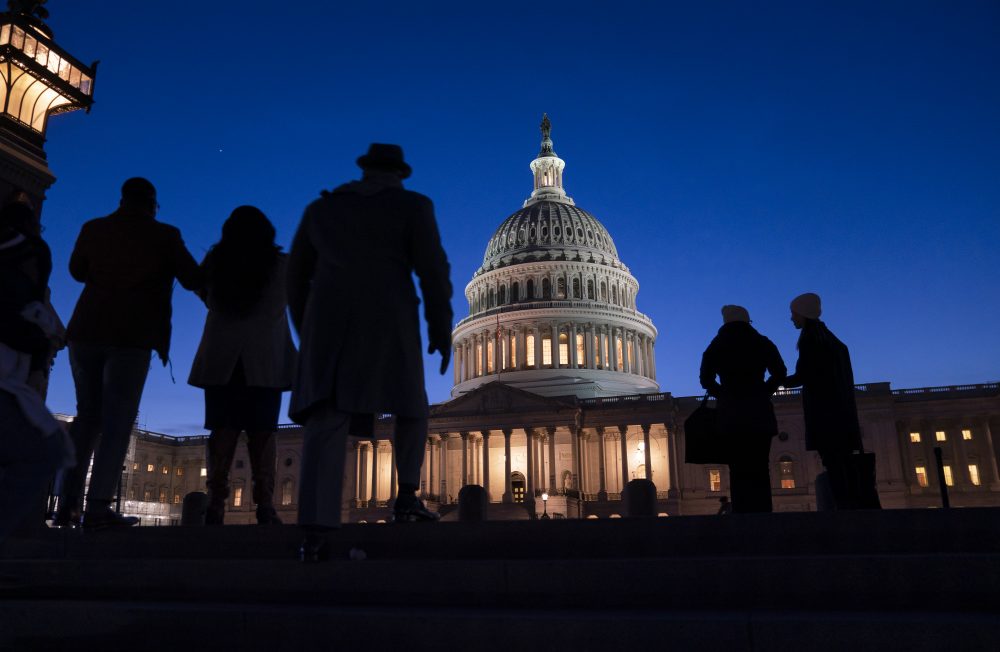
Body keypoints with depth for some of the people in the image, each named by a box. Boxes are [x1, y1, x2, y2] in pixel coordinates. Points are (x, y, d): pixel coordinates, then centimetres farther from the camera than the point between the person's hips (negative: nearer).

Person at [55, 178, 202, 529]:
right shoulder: (165, 235, 0)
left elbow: (77, 270, 23)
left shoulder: (94, 228, 10)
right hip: (132, 335, -4)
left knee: (87, 415, 13)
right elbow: (192, 280, 2)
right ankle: (98, 506, -10)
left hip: (86, 331, 4)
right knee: (117, 420, -2)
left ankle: (68, 504, 10)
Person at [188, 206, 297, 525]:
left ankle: (215, 502, -6)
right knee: (261, 433, -1)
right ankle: (264, 505, -8)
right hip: (266, 361, -1)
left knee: (223, 431, 3)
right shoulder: (281, 264, 1)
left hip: (220, 360, 2)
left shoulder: (215, 262, 6)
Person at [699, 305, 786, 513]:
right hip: (759, 413, 0)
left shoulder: (716, 347, 4)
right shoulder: (763, 344, 5)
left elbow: (706, 380, 2)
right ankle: (762, 512, -4)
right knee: (760, 469, 3)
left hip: (731, 415, 0)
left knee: (739, 470, 0)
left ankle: (743, 513, -7)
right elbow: (779, 373, 6)